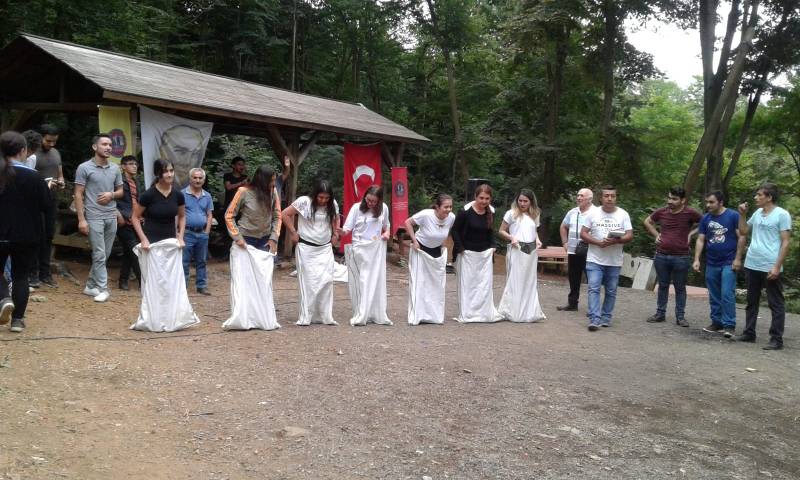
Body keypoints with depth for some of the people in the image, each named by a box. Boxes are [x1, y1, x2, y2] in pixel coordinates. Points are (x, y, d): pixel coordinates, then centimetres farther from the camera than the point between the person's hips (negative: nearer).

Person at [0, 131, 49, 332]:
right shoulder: (33, 176, -11)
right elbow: (44, 205, -5)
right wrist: (46, 188, 11)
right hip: (26, 234, -1)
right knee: (20, 275, 10)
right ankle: (18, 319, 10)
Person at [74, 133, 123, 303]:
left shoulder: (115, 168, 10)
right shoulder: (84, 168, -5)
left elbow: (121, 191, 18)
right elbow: (78, 195, -5)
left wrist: (111, 195, -6)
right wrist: (81, 219, -11)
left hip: (111, 217, 5)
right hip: (94, 217, -5)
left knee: (104, 255, 10)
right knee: (99, 255, -4)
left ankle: (91, 285, 22)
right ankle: (103, 289, 2)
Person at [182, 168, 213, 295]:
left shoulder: (207, 196, 9)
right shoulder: (183, 194, -4)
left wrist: (207, 232, 4)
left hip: (202, 233, 4)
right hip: (187, 233, -4)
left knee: (201, 262, 12)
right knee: (184, 262, 0)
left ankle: (202, 286, 19)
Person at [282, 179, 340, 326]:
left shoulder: (333, 204, 1)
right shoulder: (304, 202, -12)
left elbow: (336, 219, 21)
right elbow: (285, 214, -7)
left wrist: (335, 234, 10)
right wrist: (293, 233, -6)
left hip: (325, 249, 4)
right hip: (306, 248, -4)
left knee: (326, 280, 0)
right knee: (308, 281, -2)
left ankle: (325, 316, 9)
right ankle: (306, 317, 6)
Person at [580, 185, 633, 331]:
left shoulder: (623, 215, 2)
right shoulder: (593, 214, 1)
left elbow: (629, 236, -2)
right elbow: (583, 234, 0)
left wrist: (616, 241, -22)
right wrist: (598, 242, -16)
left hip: (614, 262, 1)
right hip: (595, 260, -1)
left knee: (611, 291, 9)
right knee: (594, 289, -10)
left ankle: (606, 318, 21)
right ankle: (594, 319, -12)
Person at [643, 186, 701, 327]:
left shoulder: (690, 213, -9)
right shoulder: (661, 212, 0)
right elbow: (647, 222, 18)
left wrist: (691, 233, -3)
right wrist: (656, 234, 7)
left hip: (681, 258, -3)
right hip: (661, 256, 3)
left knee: (680, 288, 6)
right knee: (662, 285, 12)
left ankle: (680, 316, 13)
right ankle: (660, 313, 21)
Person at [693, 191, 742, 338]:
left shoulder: (733, 216, -7)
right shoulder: (705, 218, 6)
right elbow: (700, 240, 7)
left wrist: (737, 259, -11)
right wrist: (696, 259, -2)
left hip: (728, 263, -5)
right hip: (711, 264, 5)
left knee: (727, 295, -9)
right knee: (714, 296, 10)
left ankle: (729, 325, -5)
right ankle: (717, 322, 20)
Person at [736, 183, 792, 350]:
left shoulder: (782, 214, -8)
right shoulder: (757, 213, 11)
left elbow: (785, 243, -11)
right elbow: (743, 231, 20)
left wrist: (777, 266, -16)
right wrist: (742, 214, 6)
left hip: (770, 268, -7)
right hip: (751, 265, 7)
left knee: (776, 304, 2)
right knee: (751, 302, 14)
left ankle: (776, 339, 5)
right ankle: (749, 333, 24)